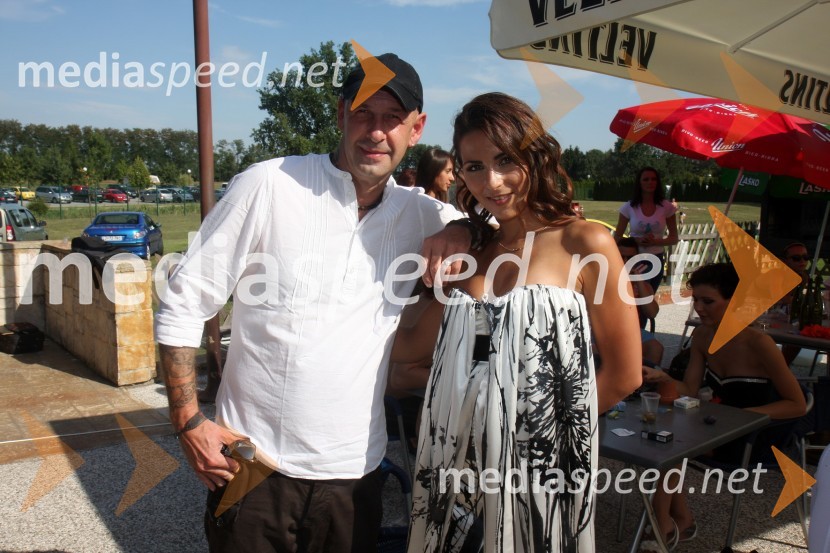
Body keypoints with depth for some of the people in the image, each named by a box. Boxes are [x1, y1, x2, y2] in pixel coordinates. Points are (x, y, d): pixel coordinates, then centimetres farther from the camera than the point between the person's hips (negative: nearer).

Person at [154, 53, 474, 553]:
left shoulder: (419, 214, 1)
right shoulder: (269, 185, -9)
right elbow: (183, 306, -5)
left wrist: (462, 231, -8)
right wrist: (189, 422, -9)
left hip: (355, 474, 3)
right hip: (252, 465, -2)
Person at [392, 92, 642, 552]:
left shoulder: (584, 244, -9)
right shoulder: (472, 252, 7)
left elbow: (624, 374, -6)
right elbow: (413, 346, 8)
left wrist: (551, 417, 1)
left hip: (537, 468, -5)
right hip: (454, 463, 5)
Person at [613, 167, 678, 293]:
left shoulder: (666, 207, -4)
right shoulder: (629, 207, -7)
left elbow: (674, 239, 1)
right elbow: (617, 237, -1)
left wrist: (655, 241, -18)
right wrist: (636, 241, -19)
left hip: (656, 261, 1)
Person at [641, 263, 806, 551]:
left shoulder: (758, 343, -23)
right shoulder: (702, 336, -3)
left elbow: (798, 405, -16)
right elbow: (689, 390, -3)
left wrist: (743, 414, -24)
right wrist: (662, 378, -23)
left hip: (757, 435, -6)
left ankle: (665, 527, -3)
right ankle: (682, 520, -3)